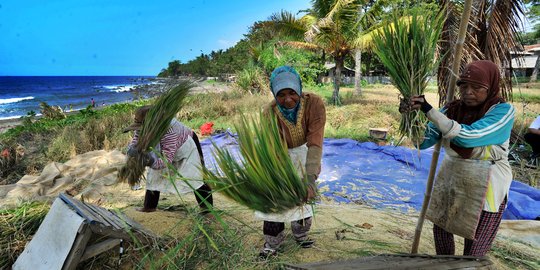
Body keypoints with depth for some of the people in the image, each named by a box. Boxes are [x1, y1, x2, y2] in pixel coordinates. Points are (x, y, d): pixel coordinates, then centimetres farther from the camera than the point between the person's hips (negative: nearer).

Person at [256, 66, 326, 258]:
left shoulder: (314, 103, -33)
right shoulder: (270, 112, -31)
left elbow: (315, 144, -39)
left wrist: (310, 177, -51)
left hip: (304, 152, 1)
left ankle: (301, 234, 36)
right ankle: (272, 243, 17)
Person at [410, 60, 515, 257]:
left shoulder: (502, 111, -13)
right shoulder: (452, 109, -2)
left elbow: (469, 136, -29)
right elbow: (424, 140, -6)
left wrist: (429, 110, -33)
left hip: (485, 188, -4)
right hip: (449, 181, 5)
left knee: (475, 251, 7)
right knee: (440, 231, 17)